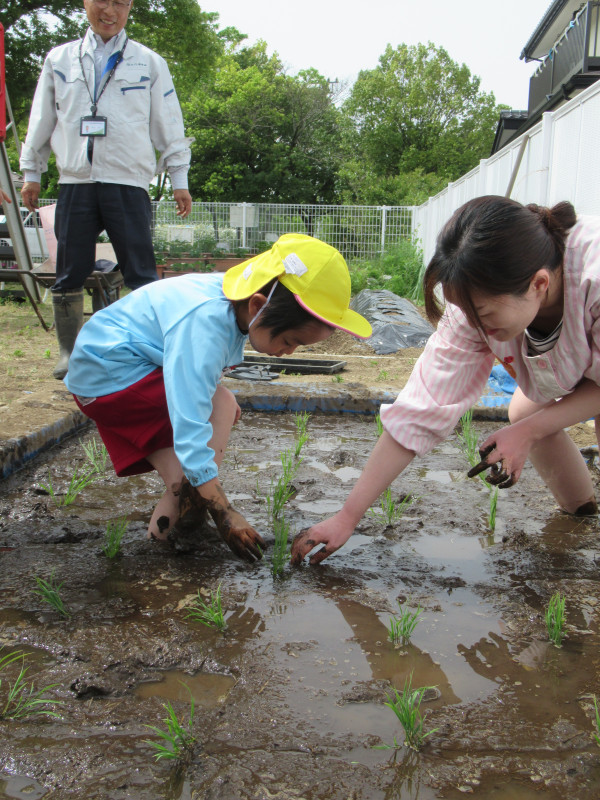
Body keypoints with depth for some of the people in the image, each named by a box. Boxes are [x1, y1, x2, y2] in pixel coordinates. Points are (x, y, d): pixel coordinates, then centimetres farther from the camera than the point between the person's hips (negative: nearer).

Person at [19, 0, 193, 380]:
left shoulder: (149, 63, 11)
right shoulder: (59, 60, 16)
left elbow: (169, 125, 11)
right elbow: (41, 121, 20)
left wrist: (179, 178, 6)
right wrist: (31, 172, 17)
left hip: (129, 184, -2)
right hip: (75, 183, 2)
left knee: (142, 276, -7)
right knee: (69, 276, 4)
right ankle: (70, 352, 16)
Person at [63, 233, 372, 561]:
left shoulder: (237, 297, -5)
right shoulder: (204, 323, -33)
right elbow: (191, 433, -35)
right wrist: (225, 516, -32)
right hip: (109, 372, -9)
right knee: (219, 405, -19)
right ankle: (168, 520, -16)